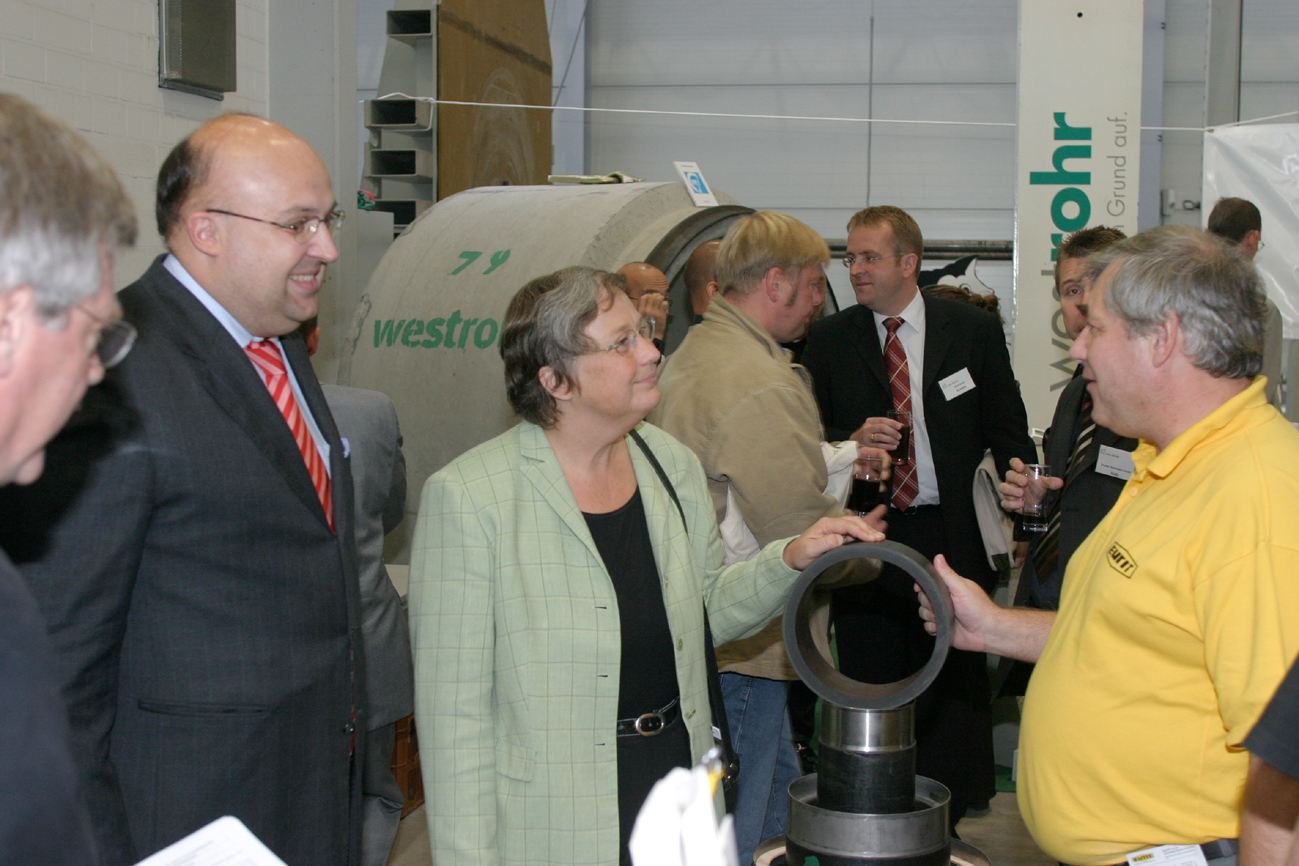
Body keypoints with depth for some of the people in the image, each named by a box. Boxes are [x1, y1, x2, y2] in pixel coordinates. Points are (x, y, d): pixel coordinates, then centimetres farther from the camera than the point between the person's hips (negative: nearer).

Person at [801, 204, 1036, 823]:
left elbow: (1006, 430, 6)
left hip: (949, 537, -1)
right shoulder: (829, 340, 5)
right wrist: (851, 441, -13)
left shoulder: (973, 331, 2)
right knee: (870, 685, 7)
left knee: (951, 689, 6)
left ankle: (941, 827, 20)